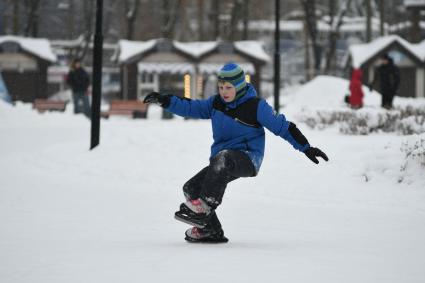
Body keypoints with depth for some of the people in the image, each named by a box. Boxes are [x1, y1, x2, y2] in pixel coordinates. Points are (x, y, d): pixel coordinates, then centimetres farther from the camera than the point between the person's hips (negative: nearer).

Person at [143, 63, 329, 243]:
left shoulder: (255, 106, -8)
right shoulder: (216, 103, 8)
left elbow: (282, 126, -6)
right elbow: (190, 108, 12)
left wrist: (306, 148, -6)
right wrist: (165, 101, -1)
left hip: (248, 159, -7)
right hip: (222, 164, 7)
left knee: (222, 158, -38)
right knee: (191, 188, -6)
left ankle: (202, 209, -43)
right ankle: (212, 231, 4)